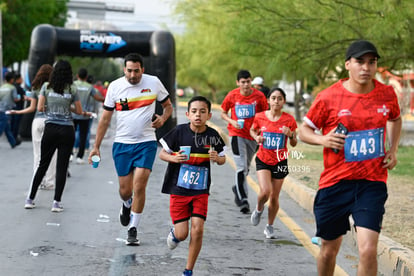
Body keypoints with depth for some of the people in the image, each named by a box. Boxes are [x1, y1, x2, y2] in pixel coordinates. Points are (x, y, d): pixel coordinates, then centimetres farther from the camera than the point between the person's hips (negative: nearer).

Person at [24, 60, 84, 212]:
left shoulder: (46, 86, -1)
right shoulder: (72, 89, -3)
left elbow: (40, 108, -2)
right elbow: (79, 111, 2)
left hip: (50, 129, 1)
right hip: (67, 130, -1)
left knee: (42, 164, 12)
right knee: (62, 166, 3)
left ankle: (30, 199, 15)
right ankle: (56, 202, 1)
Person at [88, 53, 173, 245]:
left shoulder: (153, 83, -2)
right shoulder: (115, 86, -1)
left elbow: (168, 105, 13)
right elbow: (105, 118, 5)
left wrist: (162, 119, -10)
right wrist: (96, 147, 3)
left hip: (146, 143, -1)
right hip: (122, 143, 1)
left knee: (139, 187, -13)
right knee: (125, 190, 6)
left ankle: (133, 230, -1)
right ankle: (127, 205, 44)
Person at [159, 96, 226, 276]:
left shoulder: (213, 136, -4)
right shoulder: (179, 131, -9)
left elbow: (222, 159, 9)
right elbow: (162, 154, 0)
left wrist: (217, 158, -14)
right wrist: (174, 158, -21)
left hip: (201, 191, 1)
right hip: (178, 189, -1)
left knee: (198, 229, -9)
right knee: (182, 234, -3)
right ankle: (174, 233, 38)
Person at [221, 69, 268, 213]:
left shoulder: (259, 96, -5)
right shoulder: (232, 96, -4)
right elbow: (223, 113, 8)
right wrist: (232, 121, -12)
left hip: (253, 135, 2)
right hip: (237, 134, -2)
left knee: (246, 167, 16)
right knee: (241, 167, -13)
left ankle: (238, 188, 44)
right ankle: (242, 199, -14)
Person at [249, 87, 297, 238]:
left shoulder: (289, 120, -5)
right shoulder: (260, 117, -4)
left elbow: (294, 144, 2)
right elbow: (252, 130, 16)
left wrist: (290, 135, -19)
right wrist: (257, 137, -5)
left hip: (280, 162, 1)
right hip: (263, 159, -1)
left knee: (274, 197, 6)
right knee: (265, 191, -20)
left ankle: (270, 227, 26)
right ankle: (259, 209, 15)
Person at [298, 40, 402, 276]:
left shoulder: (387, 94, 0)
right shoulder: (329, 97, -8)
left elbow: (395, 119, 23)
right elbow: (304, 131, 3)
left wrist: (393, 149, 9)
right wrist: (323, 139, -17)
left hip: (373, 183, 1)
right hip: (335, 183, 0)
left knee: (368, 250, -14)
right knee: (329, 249, 12)